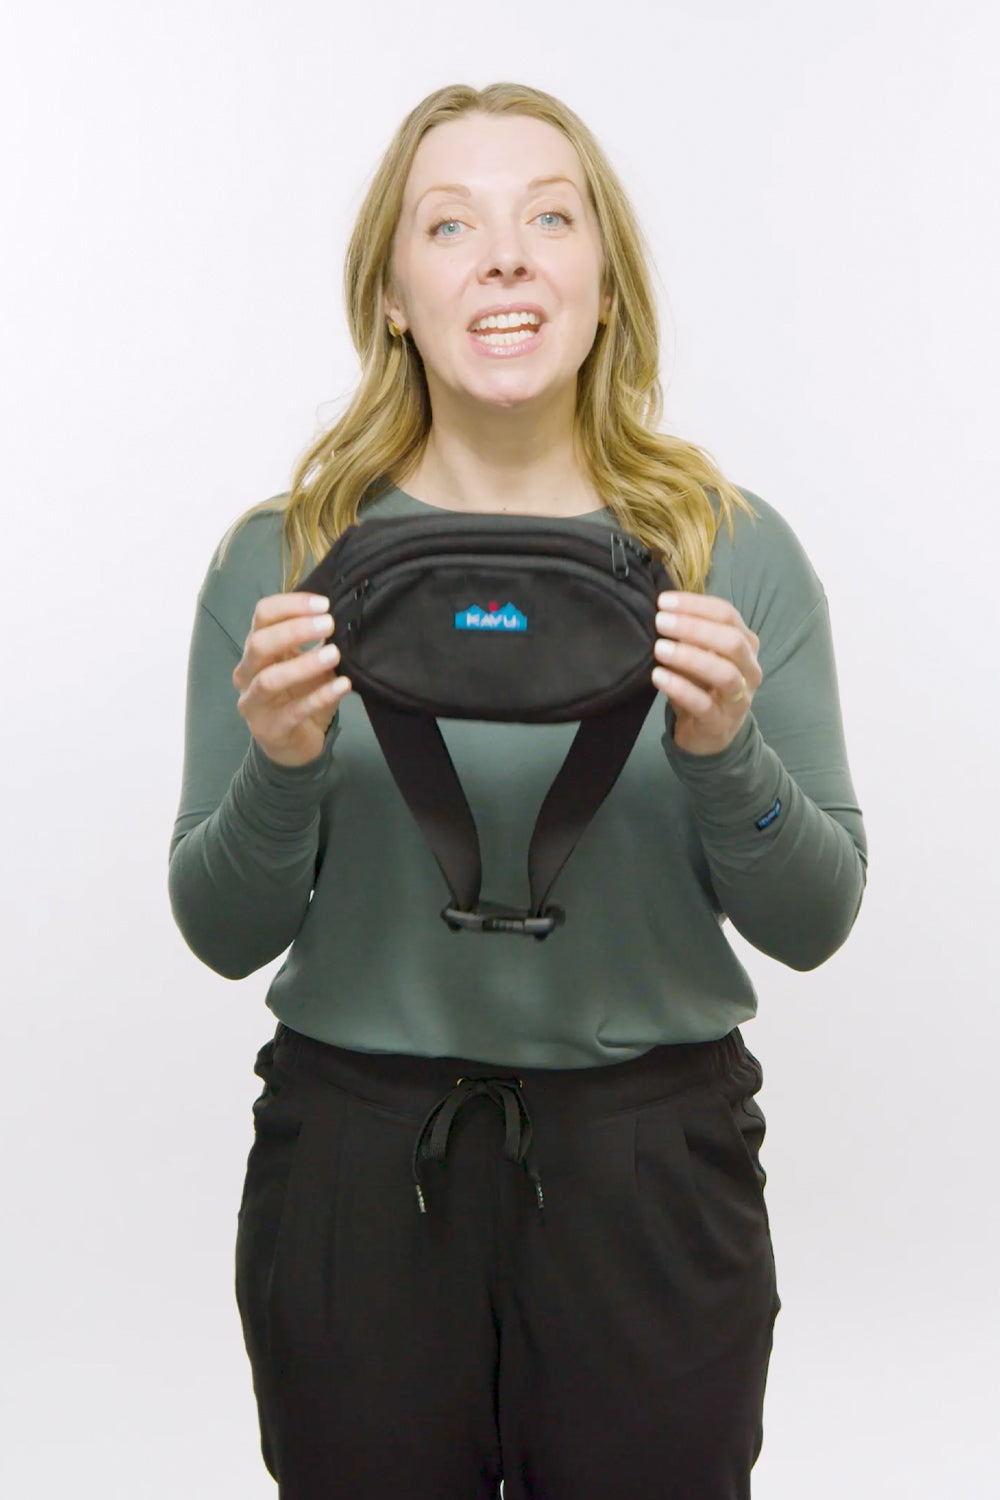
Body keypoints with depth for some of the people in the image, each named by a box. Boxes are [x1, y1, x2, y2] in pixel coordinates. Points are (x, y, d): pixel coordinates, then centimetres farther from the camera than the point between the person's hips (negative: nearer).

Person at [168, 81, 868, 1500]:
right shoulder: (279, 558, -4)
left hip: (652, 1173, 0)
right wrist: (280, 767, -19)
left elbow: (815, 924, -1)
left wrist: (724, 755, -20)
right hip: (355, 1169, 0)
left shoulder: (735, 551, -4)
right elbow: (222, 936, 0)